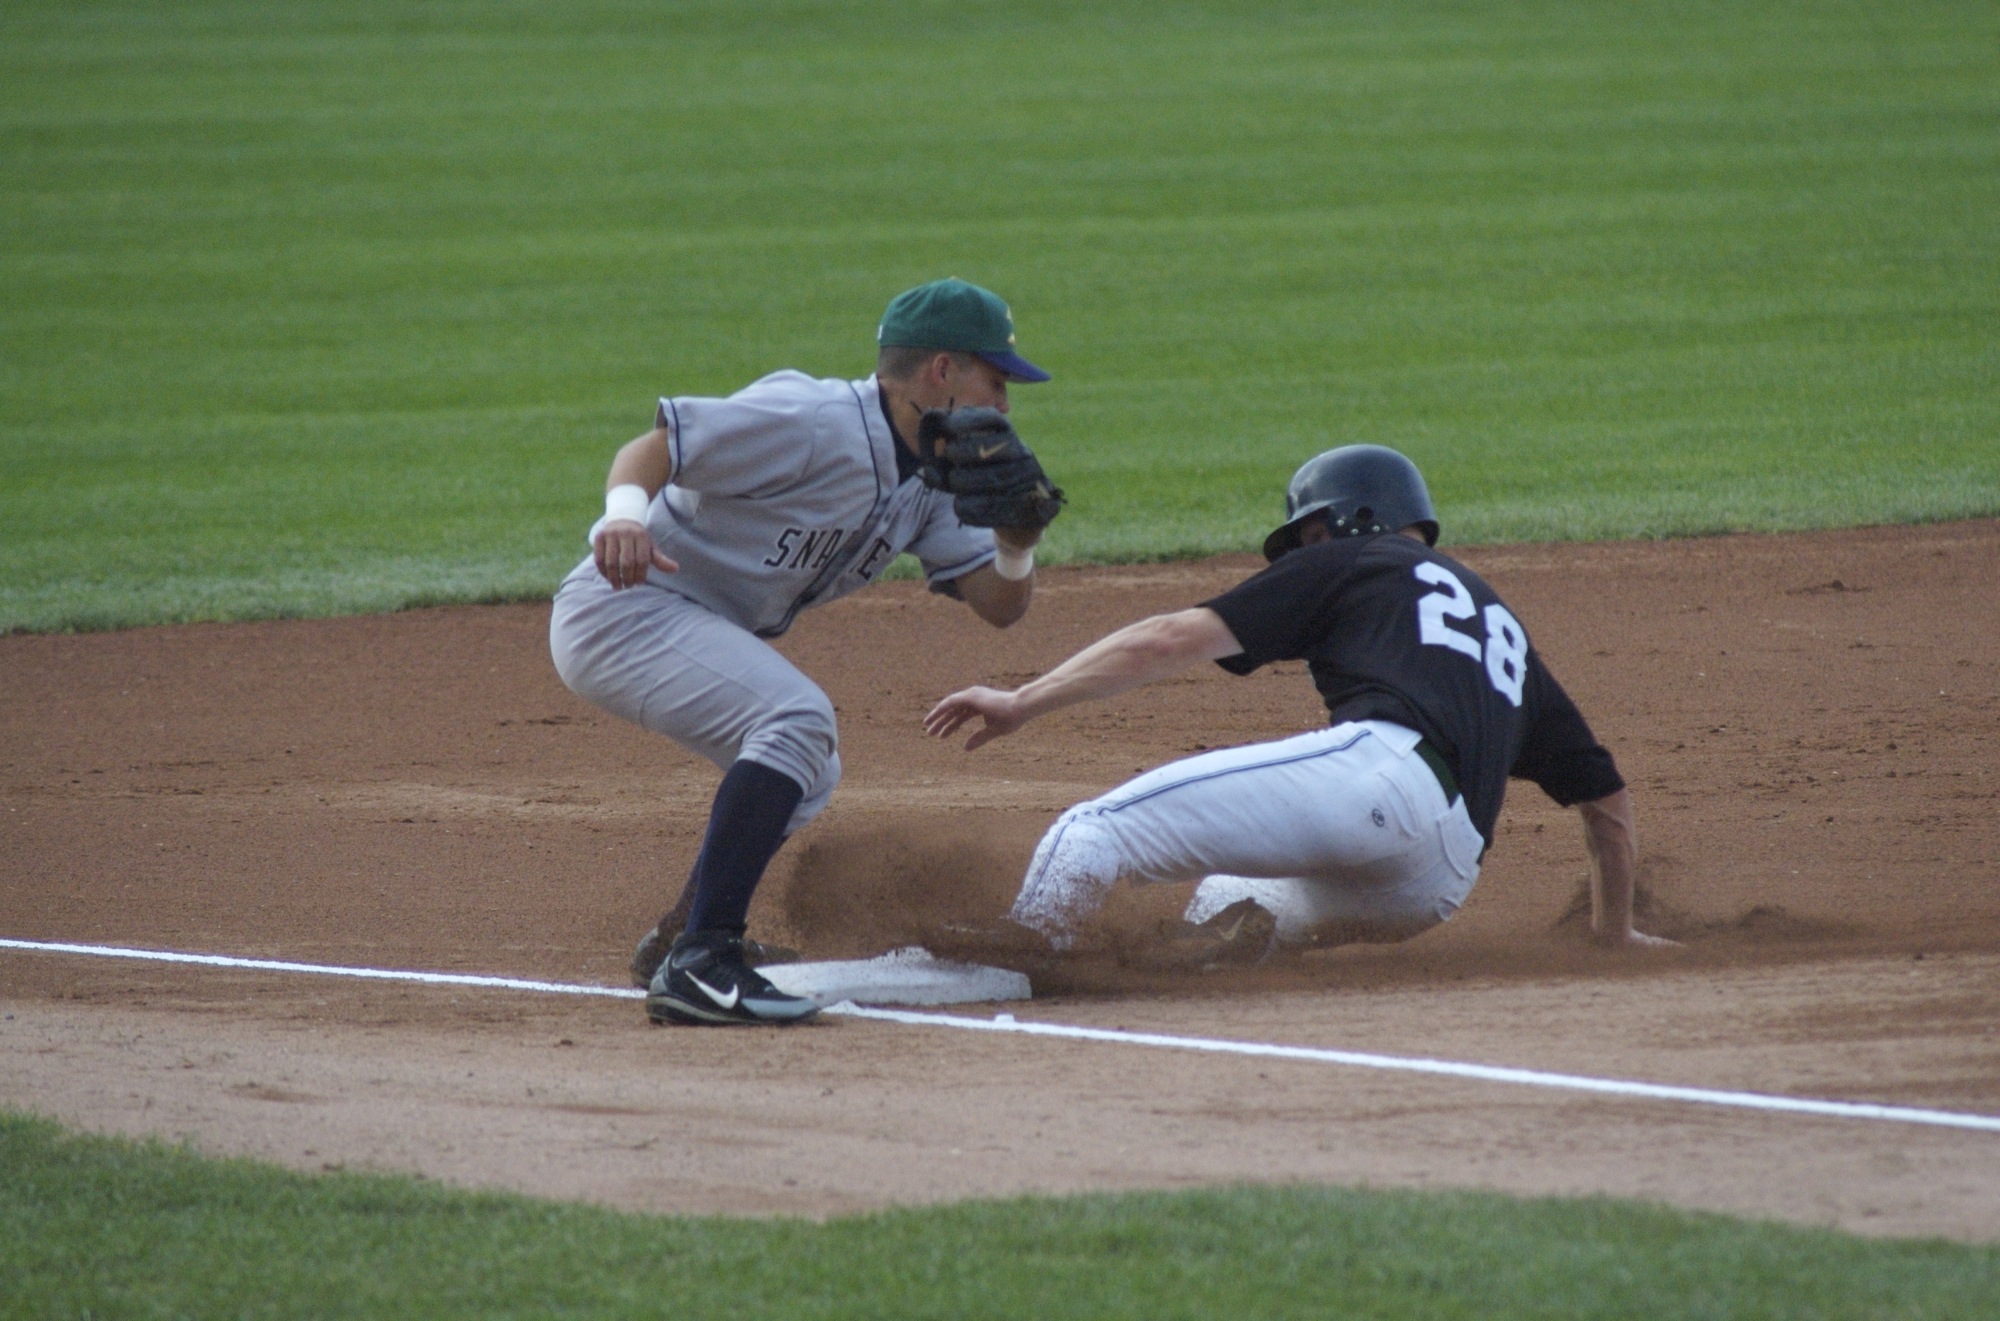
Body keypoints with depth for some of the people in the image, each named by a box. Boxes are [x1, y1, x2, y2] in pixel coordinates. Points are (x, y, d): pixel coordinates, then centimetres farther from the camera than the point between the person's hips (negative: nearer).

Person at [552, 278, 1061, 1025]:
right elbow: (651, 448, -25)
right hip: (626, 607, -10)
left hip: (703, 629, 10)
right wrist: (626, 511, -46)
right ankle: (698, 963, -33)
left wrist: (1017, 535, -16)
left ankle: (679, 945, 29)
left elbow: (999, 605, 5)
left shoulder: (930, 480, 8)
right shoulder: (813, 424, -20)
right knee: (798, 719, -28)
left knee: (806, 773, 23)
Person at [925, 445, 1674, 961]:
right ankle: (1247, 930, -3)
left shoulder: (1347, 563, 19)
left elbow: (1176, 640, 9)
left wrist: (1023, 704, 8)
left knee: (1090, 839, -9)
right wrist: (1614, 933, 47)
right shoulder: (1503, 629, 36)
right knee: (1215, 903, 29)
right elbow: (1606, 798, 35)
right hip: (1432, 893, 7)